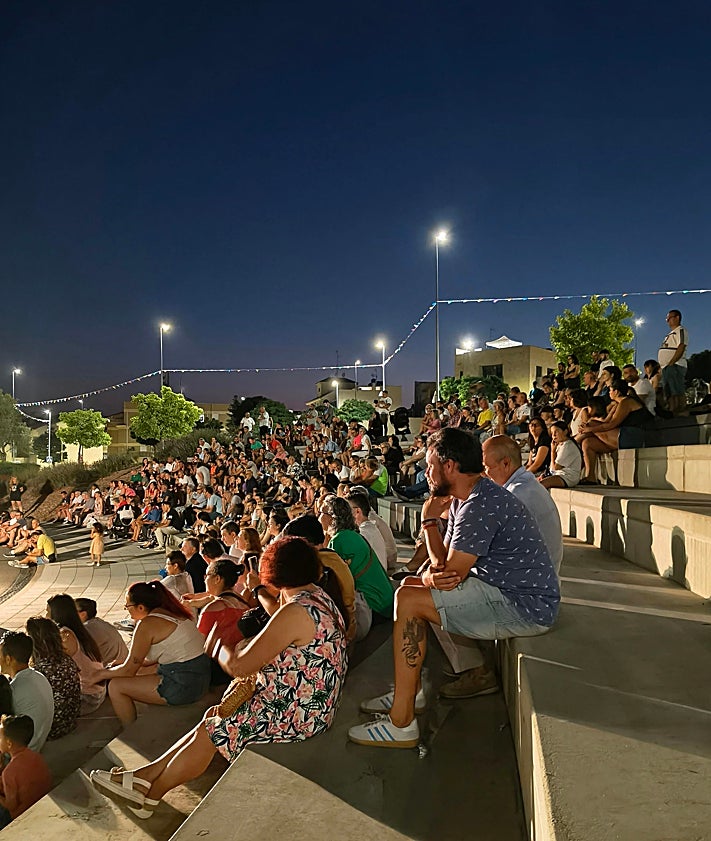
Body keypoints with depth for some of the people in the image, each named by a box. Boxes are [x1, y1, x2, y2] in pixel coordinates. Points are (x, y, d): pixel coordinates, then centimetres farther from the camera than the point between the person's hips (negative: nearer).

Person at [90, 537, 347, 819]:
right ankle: (147, 775, 18)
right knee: (213, 717, 10)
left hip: (294, 716, -9)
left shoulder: (295, 612, -26)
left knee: (210, 730, 4)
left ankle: (150, 794, 24)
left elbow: (238, 666, -22)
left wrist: (218, 645, -4)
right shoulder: (318, 597, 5)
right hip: (310, 707, 9)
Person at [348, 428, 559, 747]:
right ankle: (410, 692, 19)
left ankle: (401, 724, -12)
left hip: (526, 606, -11)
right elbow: (443, 561, 11)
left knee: (408, 600, -17)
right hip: (506, 591, 11)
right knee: (410, 586, 14)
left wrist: (429, 520, -9)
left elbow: (451, 573, -21)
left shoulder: (481, 505, -22)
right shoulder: (462, 500, 12)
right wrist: (430, 575, -9)